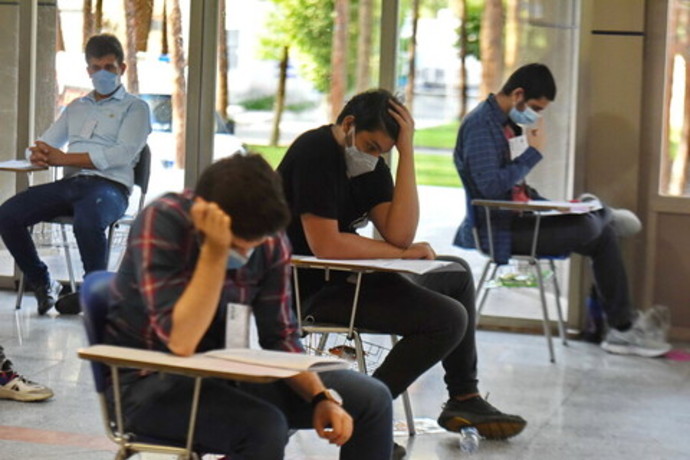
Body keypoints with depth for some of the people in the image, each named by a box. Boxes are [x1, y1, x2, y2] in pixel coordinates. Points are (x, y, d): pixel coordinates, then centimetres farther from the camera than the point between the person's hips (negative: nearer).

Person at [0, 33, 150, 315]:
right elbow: (45, 144, 25)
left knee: (87, 221, -40)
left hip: (109, 186, -5)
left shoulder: (134, 108, 9)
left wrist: (63, 158, -13)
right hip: (70, 183, 5)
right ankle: (42, 285, -2)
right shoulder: (76, 108, 28)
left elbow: (122, 155, -7)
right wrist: (38, 154, -4)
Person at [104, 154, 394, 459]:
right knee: (264, 426, -33)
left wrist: (321, 397, -13)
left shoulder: (270, 240, -5)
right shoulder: (161, 222, -22)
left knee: (371, 400, -3)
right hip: (149, 381, -6)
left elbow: (281, 337, 2)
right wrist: (215, 251, -33)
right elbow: (180, 342, -30)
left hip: (225, 372, 6)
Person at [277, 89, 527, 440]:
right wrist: (402, 253, -13)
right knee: (449, 318, -17)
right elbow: (325, 245, -26)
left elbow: (399, 234, -5)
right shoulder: (315, 152, -17)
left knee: (457, 274, 21)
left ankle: (465, 400, 23)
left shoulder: (371, 164, 9)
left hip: (348, 277, 10)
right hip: (314, 289, -10)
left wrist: (406, 152, -9)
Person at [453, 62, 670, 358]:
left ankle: (623, 330, 7)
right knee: (587, 226, -22)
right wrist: (533, 153, -17)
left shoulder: (508, 123, 13)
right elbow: (490, 186, -25)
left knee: (604, 238, 3)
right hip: (497, 230, -9)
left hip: (519, 218, 10)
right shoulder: (480, 124, -15)